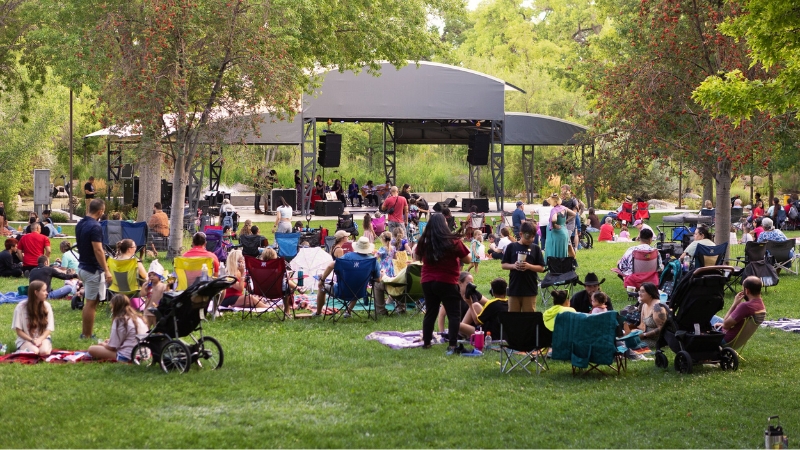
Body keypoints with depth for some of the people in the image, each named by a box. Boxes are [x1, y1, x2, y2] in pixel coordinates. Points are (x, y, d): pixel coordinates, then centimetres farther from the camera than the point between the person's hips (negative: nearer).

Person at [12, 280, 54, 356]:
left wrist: (40, 339, -19)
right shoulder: (21, 307, -10)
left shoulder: (47, 306, -2)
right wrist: (32, 340, -20)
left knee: (44, 351, -33)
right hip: (26, 339, -1)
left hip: (43, 338, 1)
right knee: (34, 351, -34)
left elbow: (49, 329, 0)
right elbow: (19, 330, -6)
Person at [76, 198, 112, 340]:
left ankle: (85, 334, 20)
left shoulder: (80, 225, 8)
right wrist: (106, 270, -20)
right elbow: (98, 250, -24)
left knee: (89, 302, 17)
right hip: (93, 270, -9)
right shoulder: (95, 227, -20)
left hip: (82, 266, 9)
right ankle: (87, 336, 2)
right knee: (91, 303, -2)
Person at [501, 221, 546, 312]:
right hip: (514, 288, 0)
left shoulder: (535, 248, 1)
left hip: (530, 289, 0)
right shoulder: (511, 247, 1)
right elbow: (503, 265, 5)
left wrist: (529, 266, -16)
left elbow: (541, 268, 1)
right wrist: (513, 266, -15)